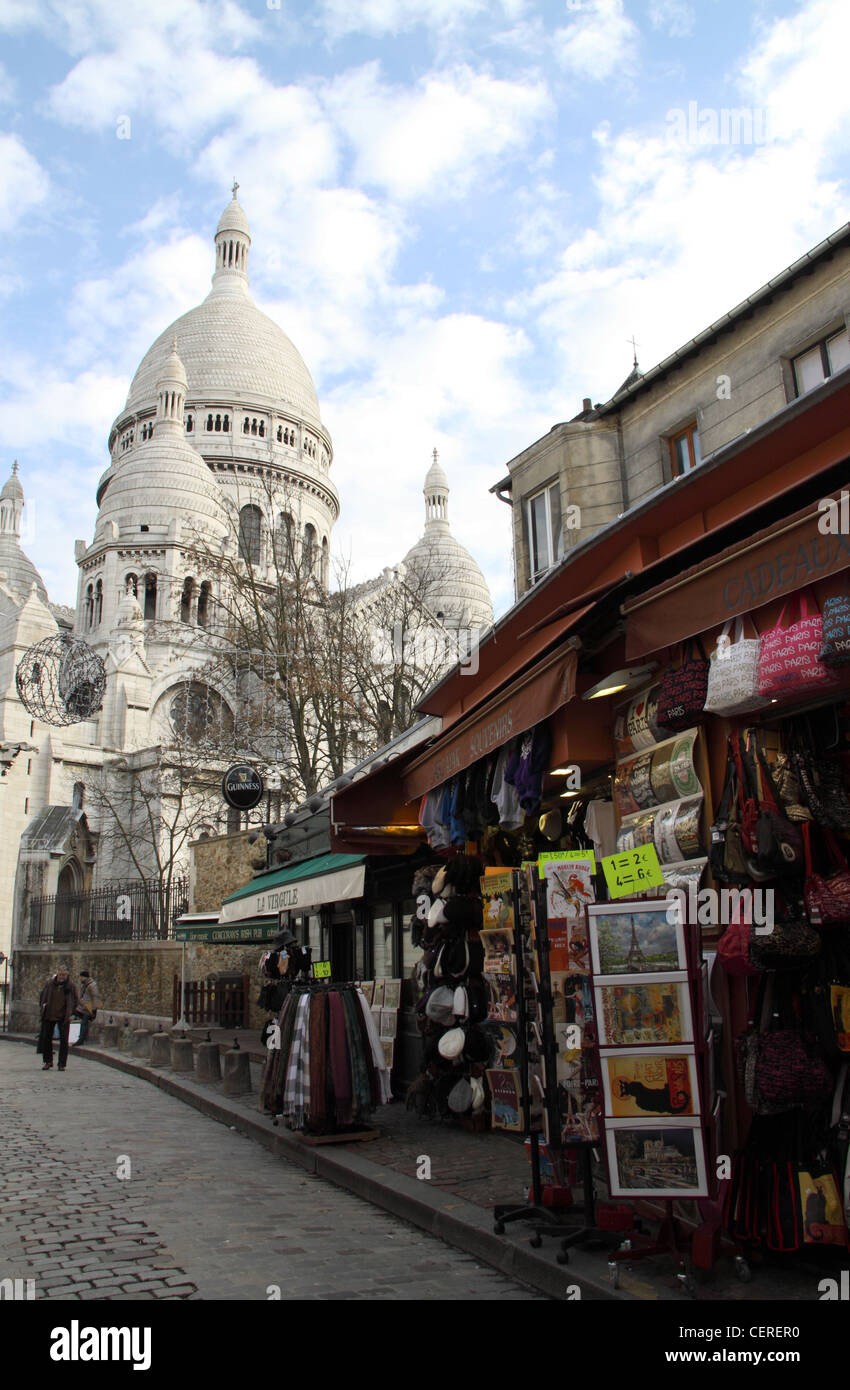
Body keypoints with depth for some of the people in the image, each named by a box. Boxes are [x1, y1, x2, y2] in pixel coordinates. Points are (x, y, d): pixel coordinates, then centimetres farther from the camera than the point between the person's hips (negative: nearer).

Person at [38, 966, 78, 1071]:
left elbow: (75, 1001, 6)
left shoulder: (70, 986, -5)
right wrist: (44, 1006, 4)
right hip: (49, 1016, 2)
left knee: (63, 1040, -2)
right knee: (46, 1038, 8)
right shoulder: (50, 984, -2)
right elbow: (42, 996, 13)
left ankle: (62, 1064, 6)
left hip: (63, 1017, -2)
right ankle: (48, 1061, 24)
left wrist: (69, 1012, -1)